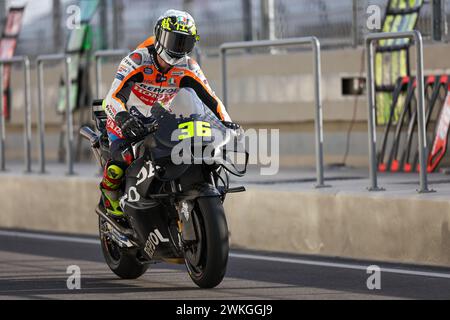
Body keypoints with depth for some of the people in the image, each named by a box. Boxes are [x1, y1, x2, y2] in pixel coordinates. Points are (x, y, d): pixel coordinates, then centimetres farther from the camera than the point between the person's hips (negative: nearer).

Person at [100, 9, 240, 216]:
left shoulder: (188, 68, -11)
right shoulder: (137, 60, -25)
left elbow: (210, 99, -10)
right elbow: (113, 98, -34)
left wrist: (226, 122, -29)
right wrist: (123, 118, -56)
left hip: (159, 122, 5)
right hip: (128, 122, -4)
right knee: (118, 165, -28)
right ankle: (109, 192, 8)